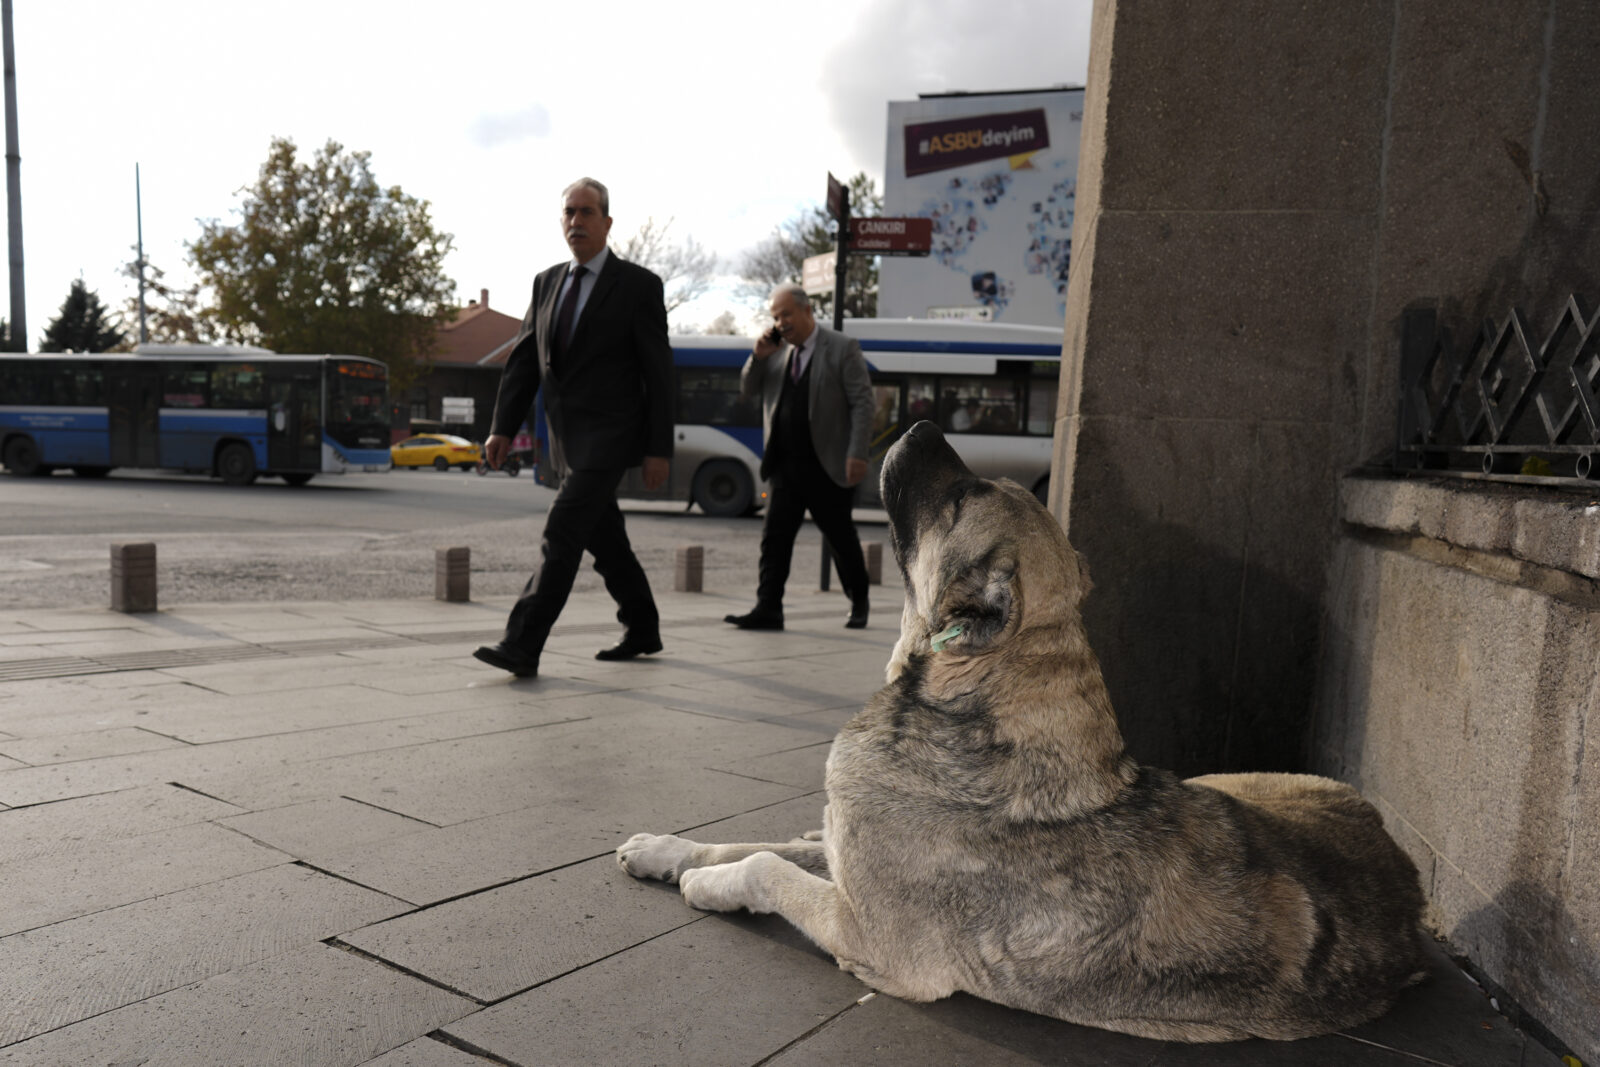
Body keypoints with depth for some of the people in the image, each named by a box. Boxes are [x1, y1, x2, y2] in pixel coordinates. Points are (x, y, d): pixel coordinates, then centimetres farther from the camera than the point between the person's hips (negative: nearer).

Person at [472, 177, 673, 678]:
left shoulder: (639, 285, -6)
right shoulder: (547, 283, 11)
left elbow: (659, 372, -8)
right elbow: (523, 360, 10)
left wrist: (659, 449, -11)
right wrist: (503, 428, 1)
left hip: (610, 434, -7)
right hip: (567, 437, 7)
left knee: (562, 530, -15)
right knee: (604, 539, 15)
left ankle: (522, 645, -14)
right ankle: (642, 631, 31)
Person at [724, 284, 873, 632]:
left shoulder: (842, 349, -5)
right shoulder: (777, 352, 10)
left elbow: (862, 403, -8)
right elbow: (748, 390, 13)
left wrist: (857, 454, -16)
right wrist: (758, 357, -5)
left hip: (827, 467, -4)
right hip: (786, 466, 4)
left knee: (842, 538, 8)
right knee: (774, 537, -3)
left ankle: (859, 603, 27)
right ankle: (768, 609, -1)